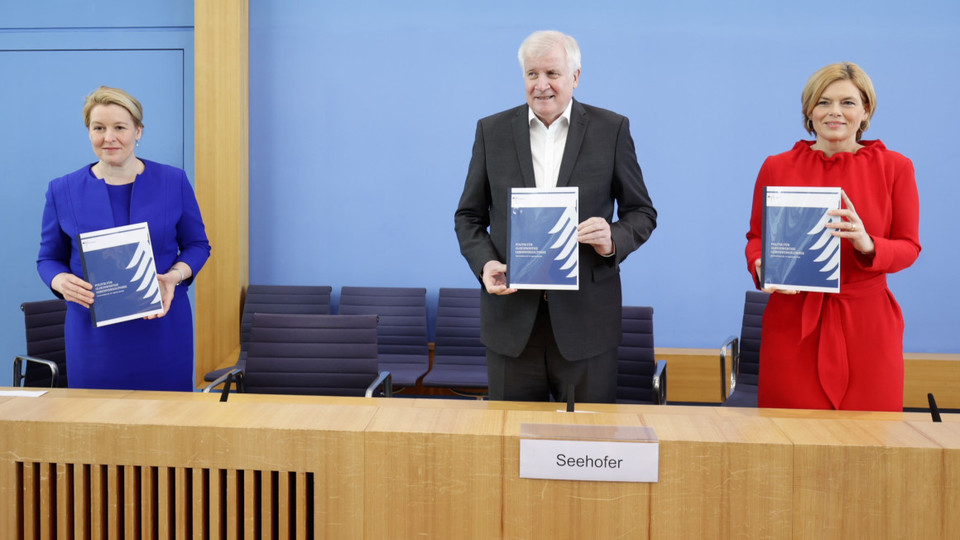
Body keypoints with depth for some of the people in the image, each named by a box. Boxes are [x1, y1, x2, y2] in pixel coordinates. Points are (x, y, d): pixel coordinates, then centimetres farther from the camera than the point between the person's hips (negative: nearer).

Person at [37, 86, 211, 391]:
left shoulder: (174, 182, 2)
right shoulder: (63, 191, 4)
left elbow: (197, 245, 7)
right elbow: (49, 257, 11)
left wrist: (174, 277, -12)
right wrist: (61, 281, -11)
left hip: (163, 329, 0)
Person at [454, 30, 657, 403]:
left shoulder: (611, 129, 2)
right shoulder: (492, 130, 6)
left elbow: (642, 212, 7)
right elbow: (469, 215, 10)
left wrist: (613, 240, -14)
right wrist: (484, 263, -8)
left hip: (584, 318, -1)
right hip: (511, 315, 1)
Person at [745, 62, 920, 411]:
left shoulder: (894, 168, 4)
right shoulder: (776, 168, 5)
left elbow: (910, 246, 2)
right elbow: (756, 236, 11)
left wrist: (868, 245, -18)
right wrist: (759, 265, -11)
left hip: (866, 323, 0)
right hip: (792, 321, 0)